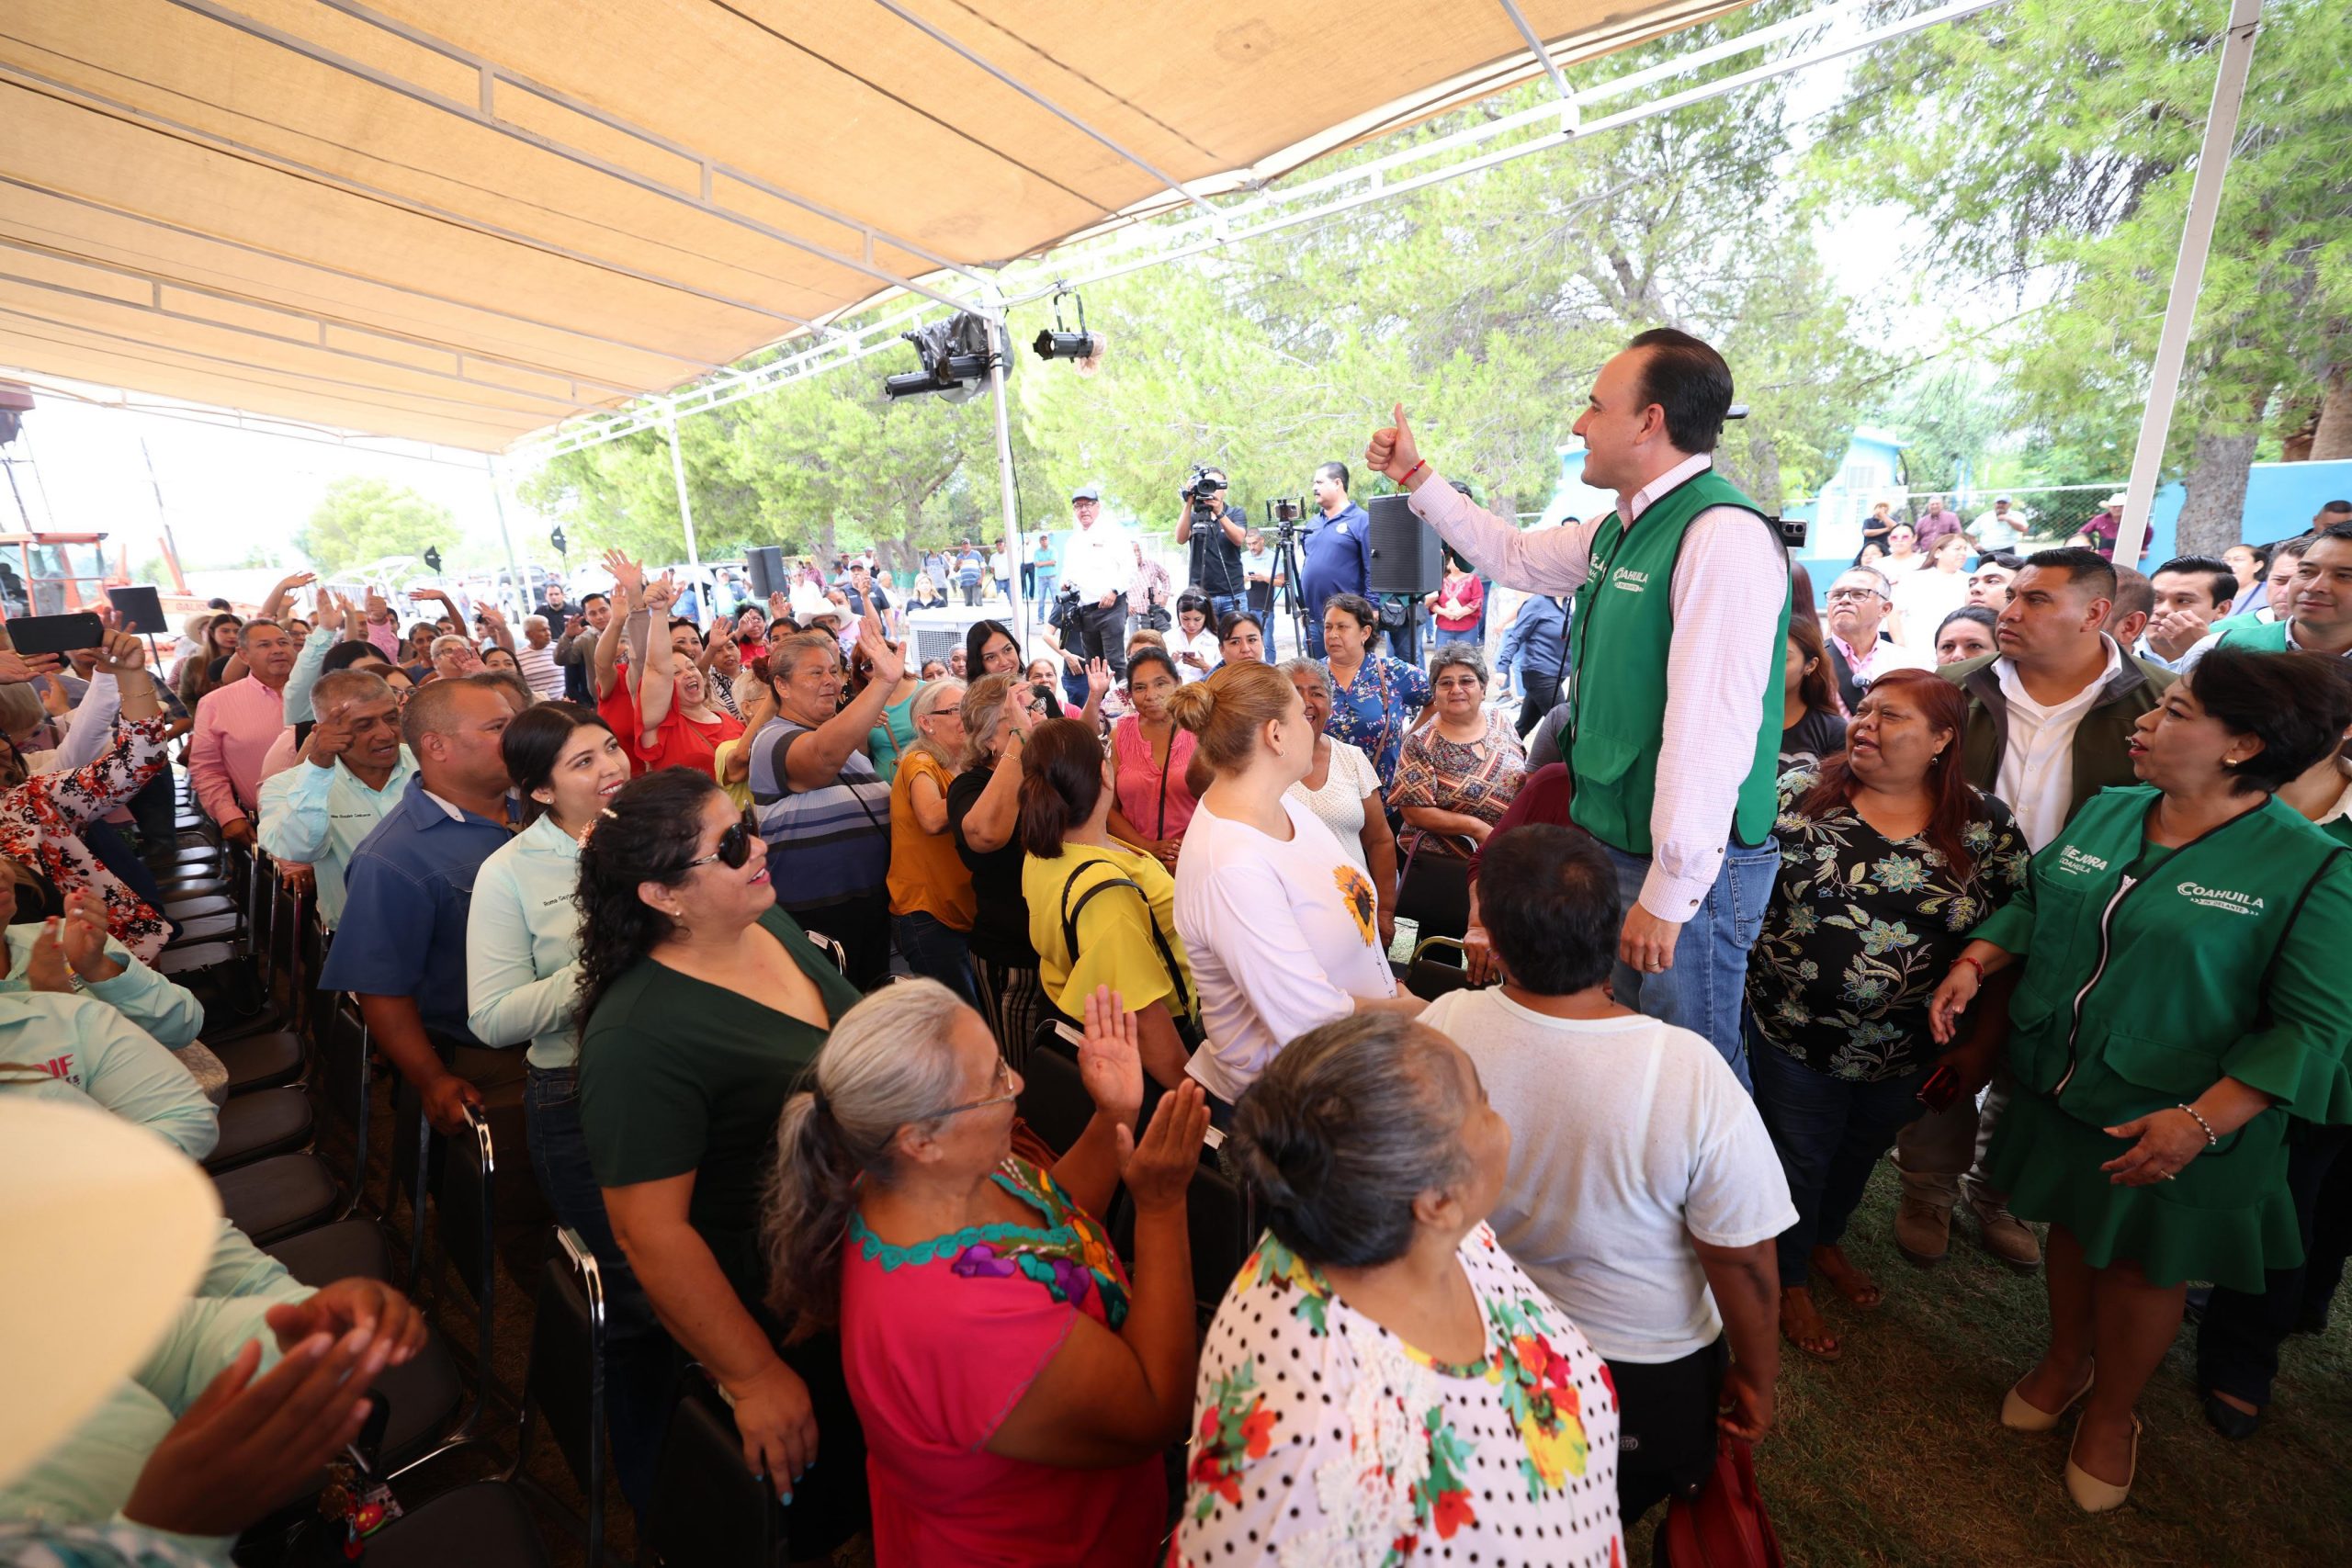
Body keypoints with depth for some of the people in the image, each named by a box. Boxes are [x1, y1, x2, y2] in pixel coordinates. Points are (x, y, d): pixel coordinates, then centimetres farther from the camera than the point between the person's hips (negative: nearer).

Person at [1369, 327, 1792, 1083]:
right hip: (1615, 846, 9)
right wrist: (1416, 478, 26)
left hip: (1685, 869, -9)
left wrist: (1668, 893, -24)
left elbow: (1711, 728, -26)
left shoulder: (1722, 536, -21)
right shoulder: (1621, 530, 9)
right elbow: (1515, 556, 26)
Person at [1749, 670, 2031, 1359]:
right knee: (1797, 1159, 13)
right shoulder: (1801, 792, -10)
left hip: (1909, 1050, 3)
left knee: (1861, 1153, 24)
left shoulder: (1986, 826, -5)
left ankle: (1825, 1240, 51)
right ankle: (1790, 1278, 36)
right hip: (1796, 1038, -2)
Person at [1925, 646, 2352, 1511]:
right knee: (2070, 1227, 22)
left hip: (2168, 1126, -4)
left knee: (2145, 1265, 17)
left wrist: (2201, 1122, -25)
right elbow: (2035, 905, 9)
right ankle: (2064, 1359, 48)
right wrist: (1974, 962, -8)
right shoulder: (2105, 812, -2)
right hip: (2059, 1091, 4)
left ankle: (2111, 1413, 42)